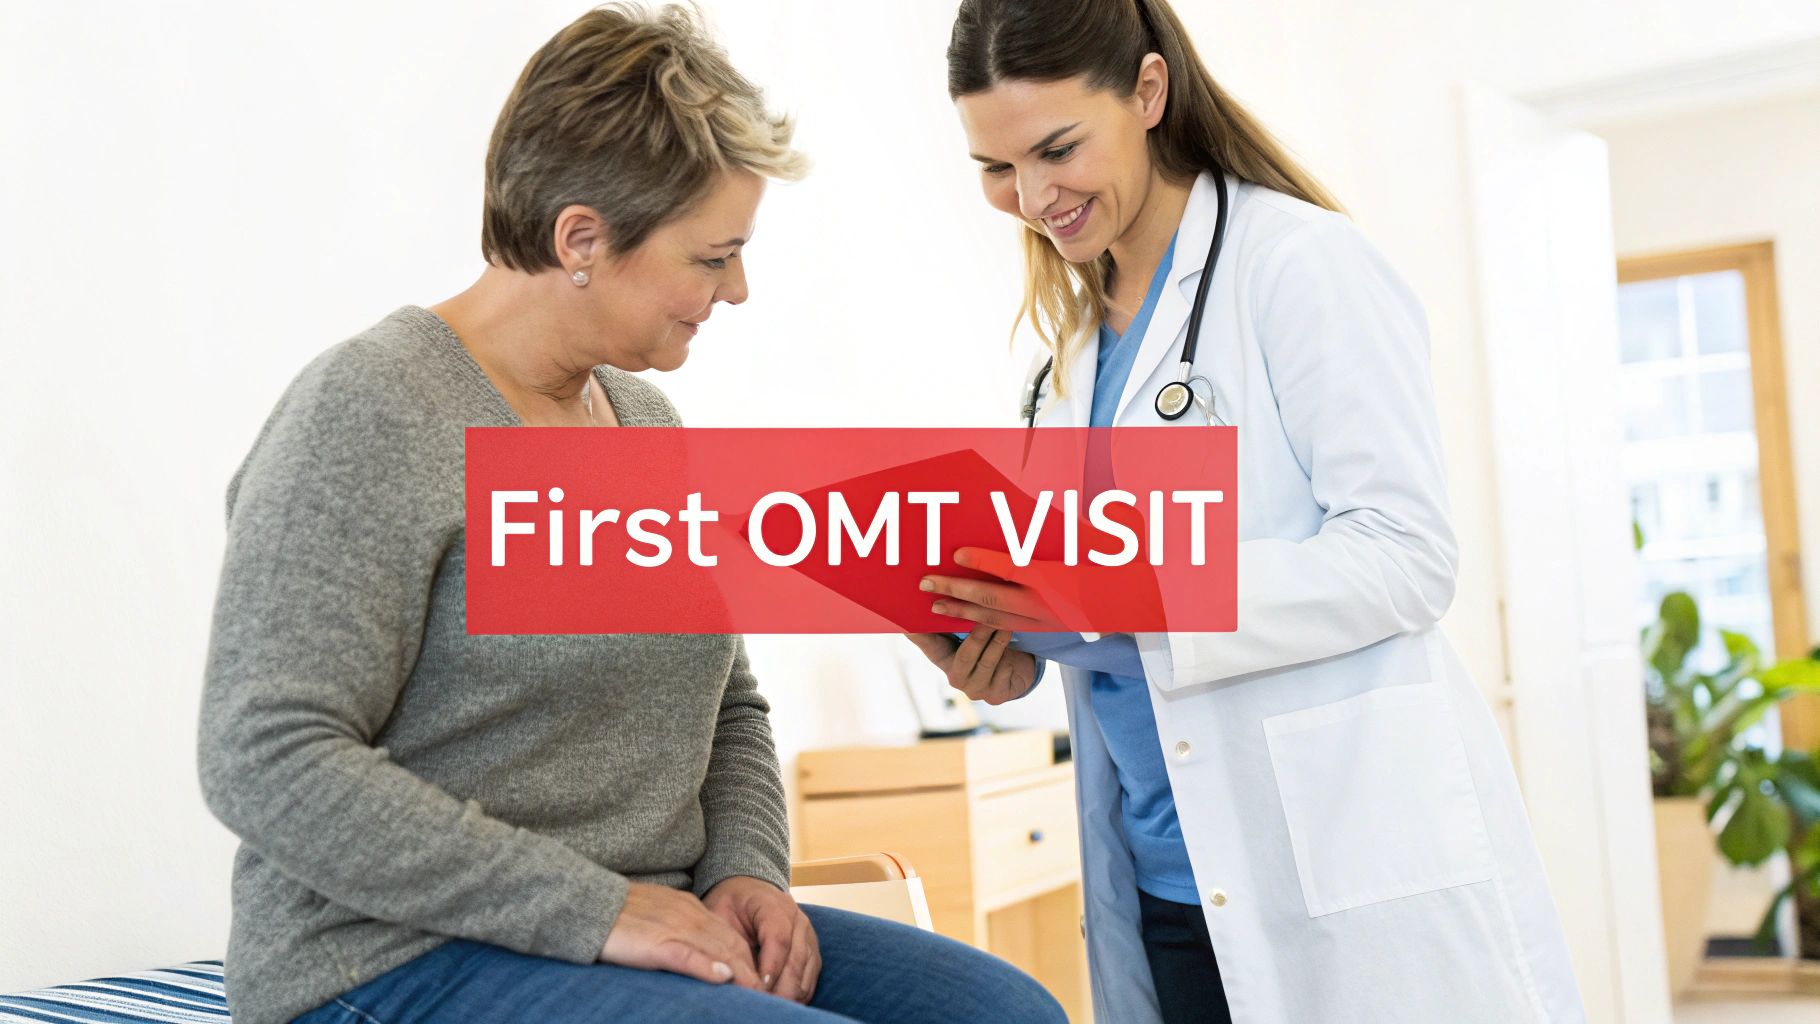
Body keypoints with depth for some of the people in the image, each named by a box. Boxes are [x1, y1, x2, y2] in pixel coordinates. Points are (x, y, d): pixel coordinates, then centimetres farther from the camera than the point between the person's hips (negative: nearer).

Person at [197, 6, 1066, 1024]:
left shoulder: (650, 419, 13)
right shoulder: (366, 415, -12)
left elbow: (727, 707, 21)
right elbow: (268, 763, -20)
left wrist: (748, 871, 0)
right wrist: (591, 907, -21)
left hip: (648, 928, 8)